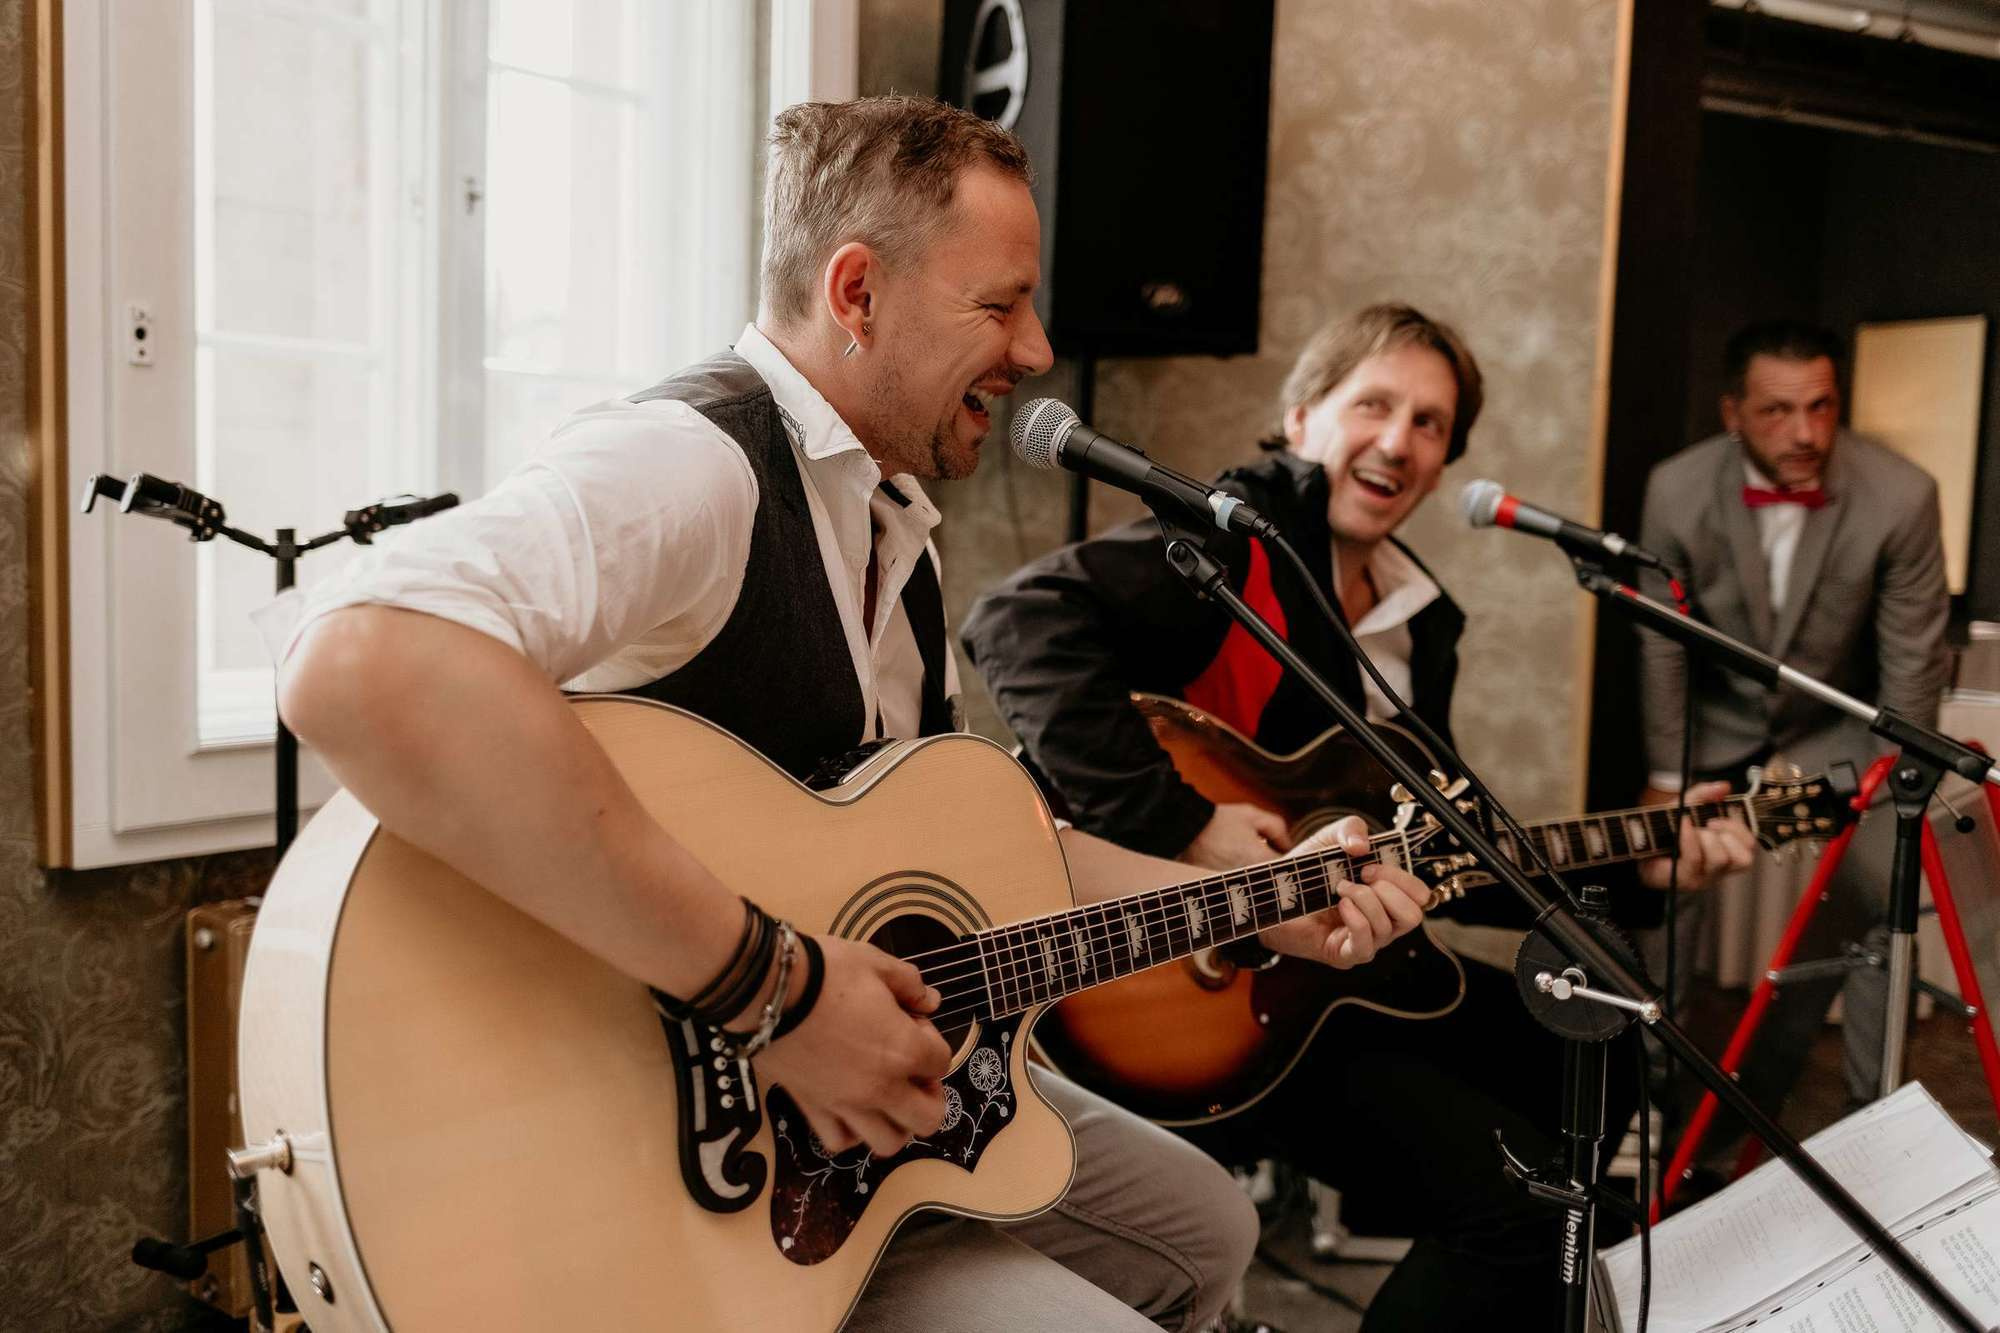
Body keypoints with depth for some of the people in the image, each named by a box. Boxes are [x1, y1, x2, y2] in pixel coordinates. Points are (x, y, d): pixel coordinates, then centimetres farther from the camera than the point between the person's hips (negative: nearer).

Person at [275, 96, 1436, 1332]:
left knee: (1200, 1227, 21)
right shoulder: (689, 462, -23)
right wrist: (767, 982, -38)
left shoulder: (895, 528, 9)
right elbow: (363, 666, -43)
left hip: (875, 1085, 10)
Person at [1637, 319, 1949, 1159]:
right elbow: (1662, 643, -10)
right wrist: (1668, 774, -7)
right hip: (1715, 717, 1)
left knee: (1878, 890, -14)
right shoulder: (1678, 490, -22)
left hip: (1835, 722, -1)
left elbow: (1913, 662, -14)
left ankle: (1868, 1113, 5)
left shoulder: (1900, 496, -25)